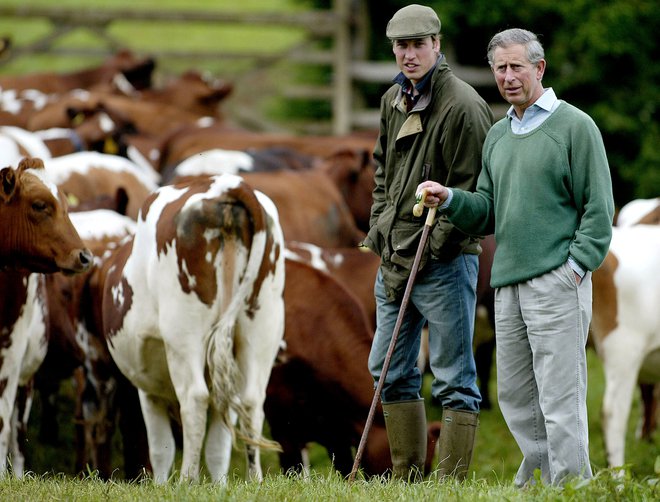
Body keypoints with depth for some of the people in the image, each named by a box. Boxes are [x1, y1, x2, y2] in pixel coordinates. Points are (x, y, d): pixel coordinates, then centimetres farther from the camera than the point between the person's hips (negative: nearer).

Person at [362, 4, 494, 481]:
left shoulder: (462, 106, -13)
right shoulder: (393, 101, 12)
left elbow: (469, 192, -15)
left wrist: (428, 251, -16)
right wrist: (379, 229, 12)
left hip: (444, 262, -9)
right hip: (394, 258, 9)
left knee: (454, 379, -3)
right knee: (390, 371, 12)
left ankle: (452, 482, -2)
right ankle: (407, 477, 20)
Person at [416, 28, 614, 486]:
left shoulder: (574, 126, -3)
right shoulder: (498, 135, 18)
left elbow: (599, 208, -6)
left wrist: (576, 266, -13)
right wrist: (449, 200, 1)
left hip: (557, 281, -7)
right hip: (508, 284, 7)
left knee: (560, 397, -9)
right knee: (515, 397, 10)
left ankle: (571, 484, -6)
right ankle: (538, 477, 20)